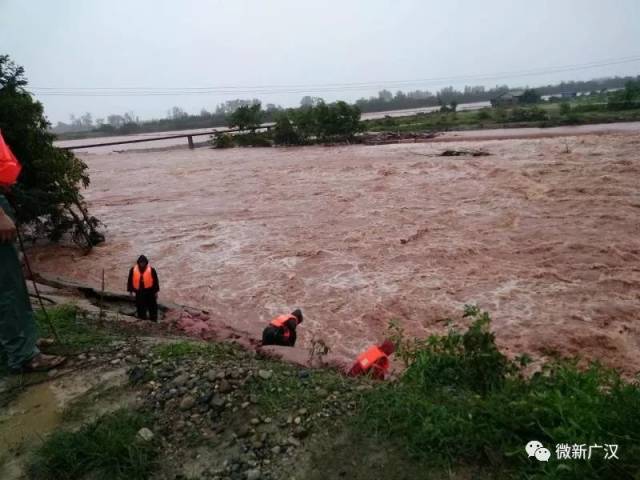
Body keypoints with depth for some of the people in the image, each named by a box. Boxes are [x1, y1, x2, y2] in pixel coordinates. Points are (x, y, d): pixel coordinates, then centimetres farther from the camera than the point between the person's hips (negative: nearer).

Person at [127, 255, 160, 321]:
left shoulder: (151, 270, -11)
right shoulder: (133, 270, -5)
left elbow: (155, 281, -4)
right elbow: (130, 280, 4)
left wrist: (156, 291, -1)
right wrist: (130, 290, 6)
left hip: (149, 291, -2)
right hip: (139, 292, 2)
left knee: (152, 307, 6)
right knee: (140, 307, 13)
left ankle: (153, 320, 20)